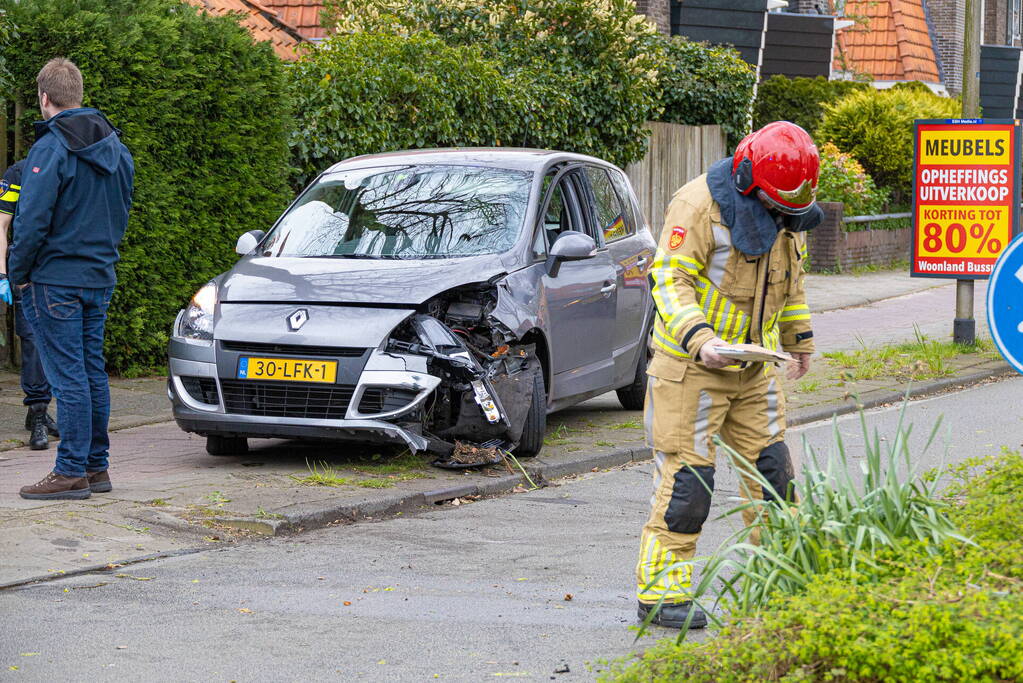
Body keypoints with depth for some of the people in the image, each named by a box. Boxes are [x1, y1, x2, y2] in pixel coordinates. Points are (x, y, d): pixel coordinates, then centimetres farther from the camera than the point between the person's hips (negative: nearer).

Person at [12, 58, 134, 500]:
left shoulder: (52, 148, -15)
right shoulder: (116, 147, 10)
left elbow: (33, 219, -18)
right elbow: (123, 210, 16)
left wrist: (18, 273, -7)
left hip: (55, 279, -8)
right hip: (101, 277, 8)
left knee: (67, 376, -6)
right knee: (93, 371, 12)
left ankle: (71, 472, -4)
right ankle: (96, 467, 17)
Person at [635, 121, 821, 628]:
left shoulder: (785, 211, 7)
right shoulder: (699, 205, -18)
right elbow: (669, 279, -22)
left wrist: (799, 338, 28)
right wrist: (699, 338, -34)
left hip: (755, 367, 7)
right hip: (691, 366, -7)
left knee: (770, 470, 8)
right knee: (686, 477, -7)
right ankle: (660, 593, 0)